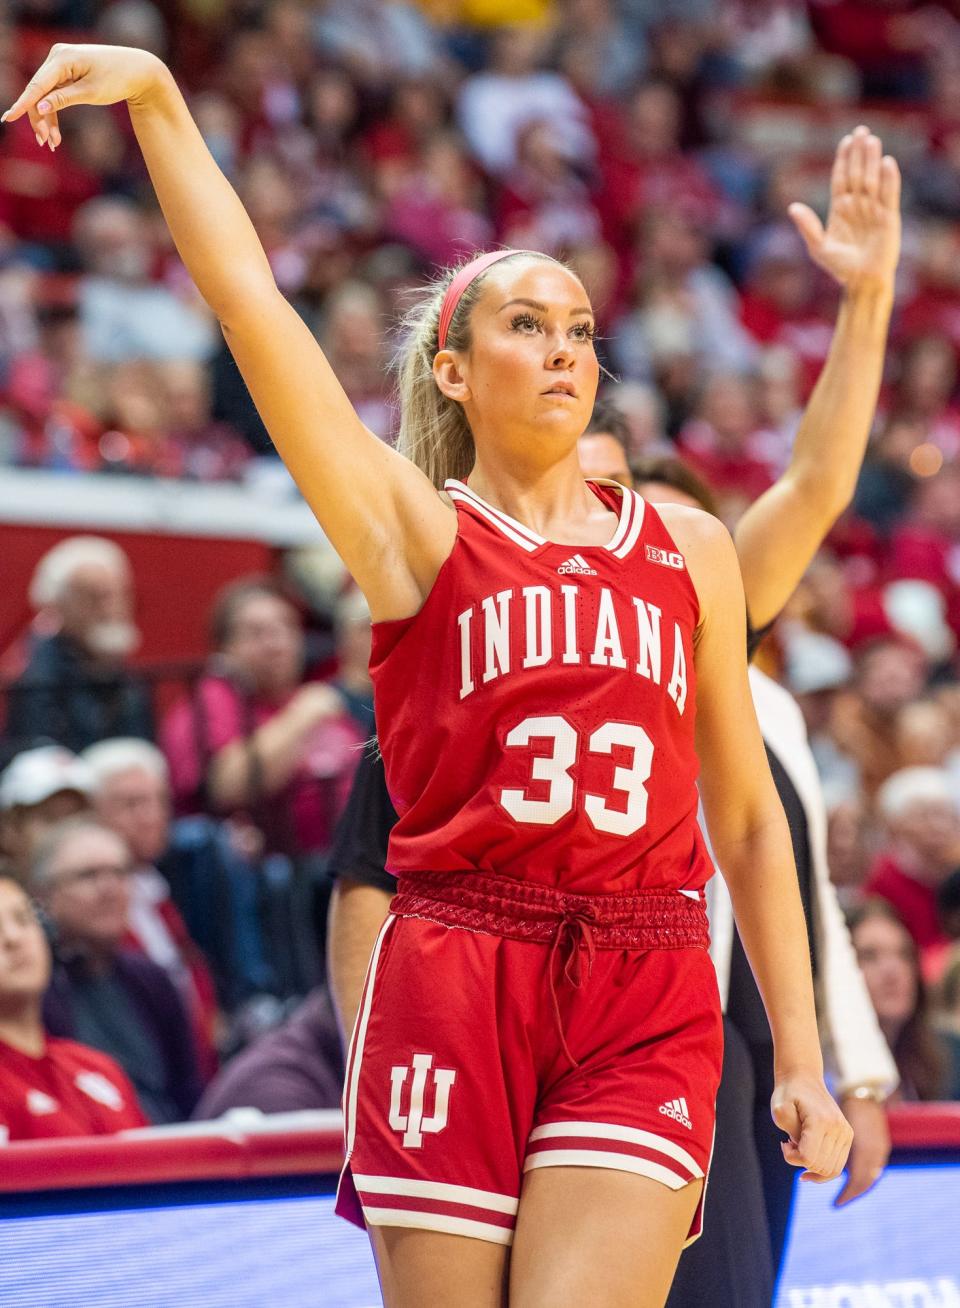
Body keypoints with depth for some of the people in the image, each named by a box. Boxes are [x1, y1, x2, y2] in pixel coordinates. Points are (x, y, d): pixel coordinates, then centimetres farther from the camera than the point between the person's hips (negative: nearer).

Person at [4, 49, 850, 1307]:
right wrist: (157, 96, -11)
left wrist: (800, 1058, 13)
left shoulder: (689, 549, 15)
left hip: (646, 1011, 1)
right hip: (451, 981, -1)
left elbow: (748, 818, 17)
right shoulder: (415, 533, 7)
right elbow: (248, 300, -3)